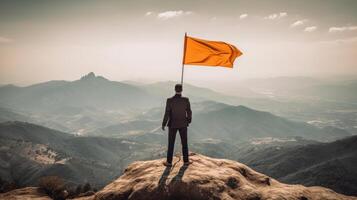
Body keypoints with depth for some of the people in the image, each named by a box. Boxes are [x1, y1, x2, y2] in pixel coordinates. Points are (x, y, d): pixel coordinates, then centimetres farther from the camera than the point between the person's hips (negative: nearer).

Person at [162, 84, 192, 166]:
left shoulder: (169, 100, -17)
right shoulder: (186, 100, -12)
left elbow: (167, 114, -14)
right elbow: (189, 112, -4)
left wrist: (163, 124, -1)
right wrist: (189, 120, 16)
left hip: (173, 124, -1)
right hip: (183, 124, 1)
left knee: (171, 143, 10)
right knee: (184, 143, 15)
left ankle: (169, 162, 18)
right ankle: (186, 160, 24)